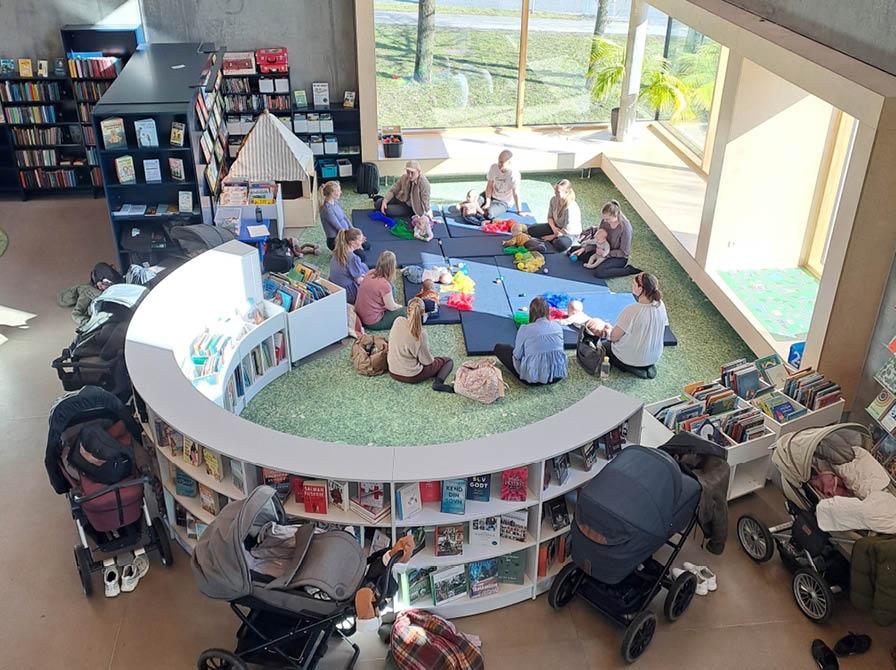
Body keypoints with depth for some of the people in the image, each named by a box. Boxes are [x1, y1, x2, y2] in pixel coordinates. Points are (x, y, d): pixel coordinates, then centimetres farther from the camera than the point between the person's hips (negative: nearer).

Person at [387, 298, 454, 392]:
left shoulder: (398, 321, -14)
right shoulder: (420, 334, -27)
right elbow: (427, 361, -16)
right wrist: (432, 358, 10)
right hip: (411, 377, -7)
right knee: (448, 361, 9)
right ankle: (438, 383, -11)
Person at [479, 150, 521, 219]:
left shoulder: (514, 175, -26)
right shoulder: (494, 167, -12)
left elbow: (515, 194, -22)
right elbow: (489, 185, -8)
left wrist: (519, 211, -15)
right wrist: (488, 202, -16)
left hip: (503, 202, -4)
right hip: (491, 195, 4)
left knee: (489, 214, -28)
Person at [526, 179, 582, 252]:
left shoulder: (571, 208, -31)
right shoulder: (554, 200, -10)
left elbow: (567, 230, -28)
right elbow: (550, 217, 4)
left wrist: (553, 236, -17)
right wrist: (554, 228, -16)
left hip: (571, 234, -7)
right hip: (556, 227, 7)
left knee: (561, 245, -42)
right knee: (531, 230, -5)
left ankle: (554, 240, -5)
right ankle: (555, 240, -6)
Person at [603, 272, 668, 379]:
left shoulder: (631, 311, -31)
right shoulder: (660, 305, -12)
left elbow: (614, 337, -22)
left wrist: (611, 330, 3)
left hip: (632, 359, -6)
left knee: (604, 345, 22)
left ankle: (631, 368, 2)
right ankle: (648, 366, 12)